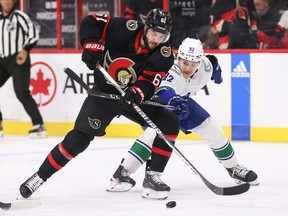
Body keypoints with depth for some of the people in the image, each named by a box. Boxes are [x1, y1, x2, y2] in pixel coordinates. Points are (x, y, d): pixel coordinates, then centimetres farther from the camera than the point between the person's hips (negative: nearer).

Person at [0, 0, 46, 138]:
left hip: (18, 59, -7)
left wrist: (25, 50, -25)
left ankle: (38, 126, -13)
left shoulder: (19, 16, -7)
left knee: (22, 93, -17)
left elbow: (33, 34, -14)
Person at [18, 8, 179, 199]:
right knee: (80, 137, -15)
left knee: (169, 124, -13)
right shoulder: (125, 29, -21)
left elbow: (149, 84, -25)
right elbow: (91, 22, -12)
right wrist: (92, 46, -26)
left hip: (135, 96, 3)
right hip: (104, 91, -3)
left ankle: (153, 176, -3)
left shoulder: (163, 56, -17)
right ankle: (40, 176, -5)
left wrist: (136, 94, -45)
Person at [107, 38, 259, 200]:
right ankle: (122, 174, -34)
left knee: (212, 128, 4)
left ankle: (234, 168, 27)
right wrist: (175, 100, -79)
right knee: (155, 131, -33)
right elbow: (163, 92, -63)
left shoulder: (205, 65, -21)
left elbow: (211, 60, 5)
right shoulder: (172, 73, -42)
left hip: (182, 100, 7)